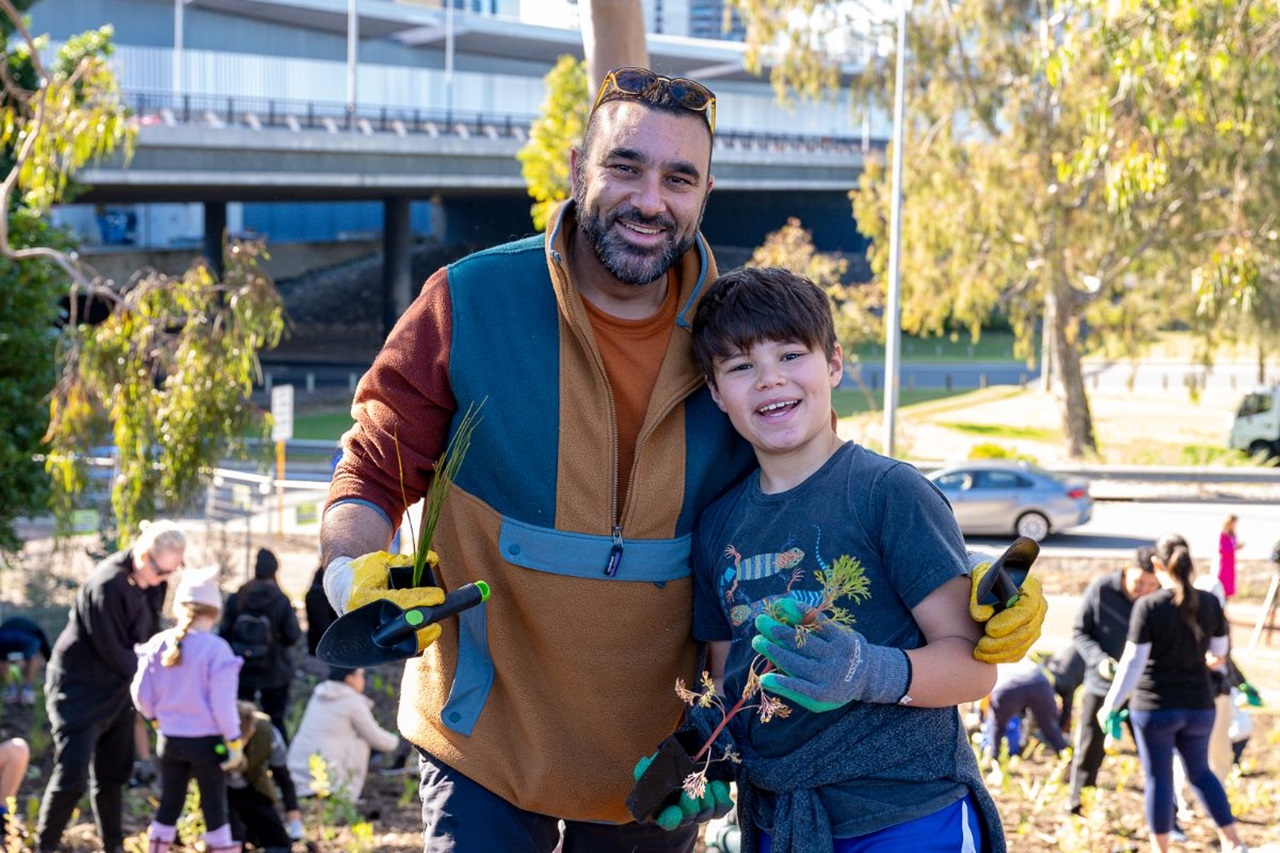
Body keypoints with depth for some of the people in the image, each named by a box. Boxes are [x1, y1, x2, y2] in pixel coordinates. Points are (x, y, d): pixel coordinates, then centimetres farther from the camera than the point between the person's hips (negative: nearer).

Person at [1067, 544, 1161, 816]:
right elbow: (1079, 632, -4)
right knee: (1088, 753, 9)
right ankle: (1077, 810, 25)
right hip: (1101, 687, 0)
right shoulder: (1100, 590, -13)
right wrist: (1099, 660, -20)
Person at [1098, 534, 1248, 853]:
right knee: (1200, 772, 22)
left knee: (1158, 779, 8)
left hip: (1155, 707, -4)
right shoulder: (1210, 604, -4)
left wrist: (1110, 706, -4)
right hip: (1198, 706, 4)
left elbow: (1133, 662, -14)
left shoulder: (1148, 607, -16)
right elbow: (1219, 651, 10)